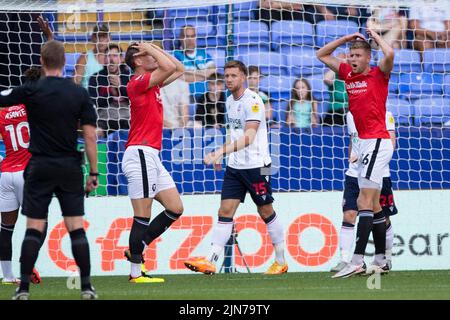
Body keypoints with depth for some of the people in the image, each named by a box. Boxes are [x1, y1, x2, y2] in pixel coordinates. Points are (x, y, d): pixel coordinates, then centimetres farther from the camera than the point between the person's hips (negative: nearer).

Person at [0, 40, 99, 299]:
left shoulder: (31, 91, -7)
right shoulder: (80, 93, 0)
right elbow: (90, 136, -1)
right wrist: (94, 173, 4)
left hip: (40, 168, -1)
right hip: (70, 168, 1)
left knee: (34, 228, 0)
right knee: (76, 227, 4)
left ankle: (24, 288, -4)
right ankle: (87, 286, 1)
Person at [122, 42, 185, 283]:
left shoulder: (152, 82, 17)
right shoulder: (138, 82, -11)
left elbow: (179, 69, 28)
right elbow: (171, 67, -22)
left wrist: (153, 48, 19)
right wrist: (149, 48, -8)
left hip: (151, 157, 10)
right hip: (140, 155, -10)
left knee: (175, 209, 10)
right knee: (143, 217, -8)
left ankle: (136, 250, 15)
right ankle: (136, 272, -5)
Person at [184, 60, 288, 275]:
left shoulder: (252, 101, -15)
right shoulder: (230, 101, 11)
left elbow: (248, 137, -25)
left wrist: (222, 151, -34)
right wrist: (220, 155, 19)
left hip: (256, 165, -7)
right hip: (235, 166, 7)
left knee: (266, 212, 4)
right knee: (225, 211, -4)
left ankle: (281, 262, 18)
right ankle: (211, 262, -13)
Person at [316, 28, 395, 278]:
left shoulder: (379, 75, -5)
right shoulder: (348, 74, 12)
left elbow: (389, 54, -26)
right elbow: (322, 55, 22)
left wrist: (374, 35, -9)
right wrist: (347, 39, 12)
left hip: (378, 142, -8)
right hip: (364, 144, 8)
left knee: (365, 201, -16)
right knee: (372, 205, 12)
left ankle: (357, 261, -23)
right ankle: (380, 259, 19)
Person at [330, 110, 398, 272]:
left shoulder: (385, 115, -5)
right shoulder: (351, 115, 11)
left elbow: (390, 143, -16)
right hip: (354, 174, 3)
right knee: (348, 215, -11)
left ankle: (387, 257, 27)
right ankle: (344, 260, -13)